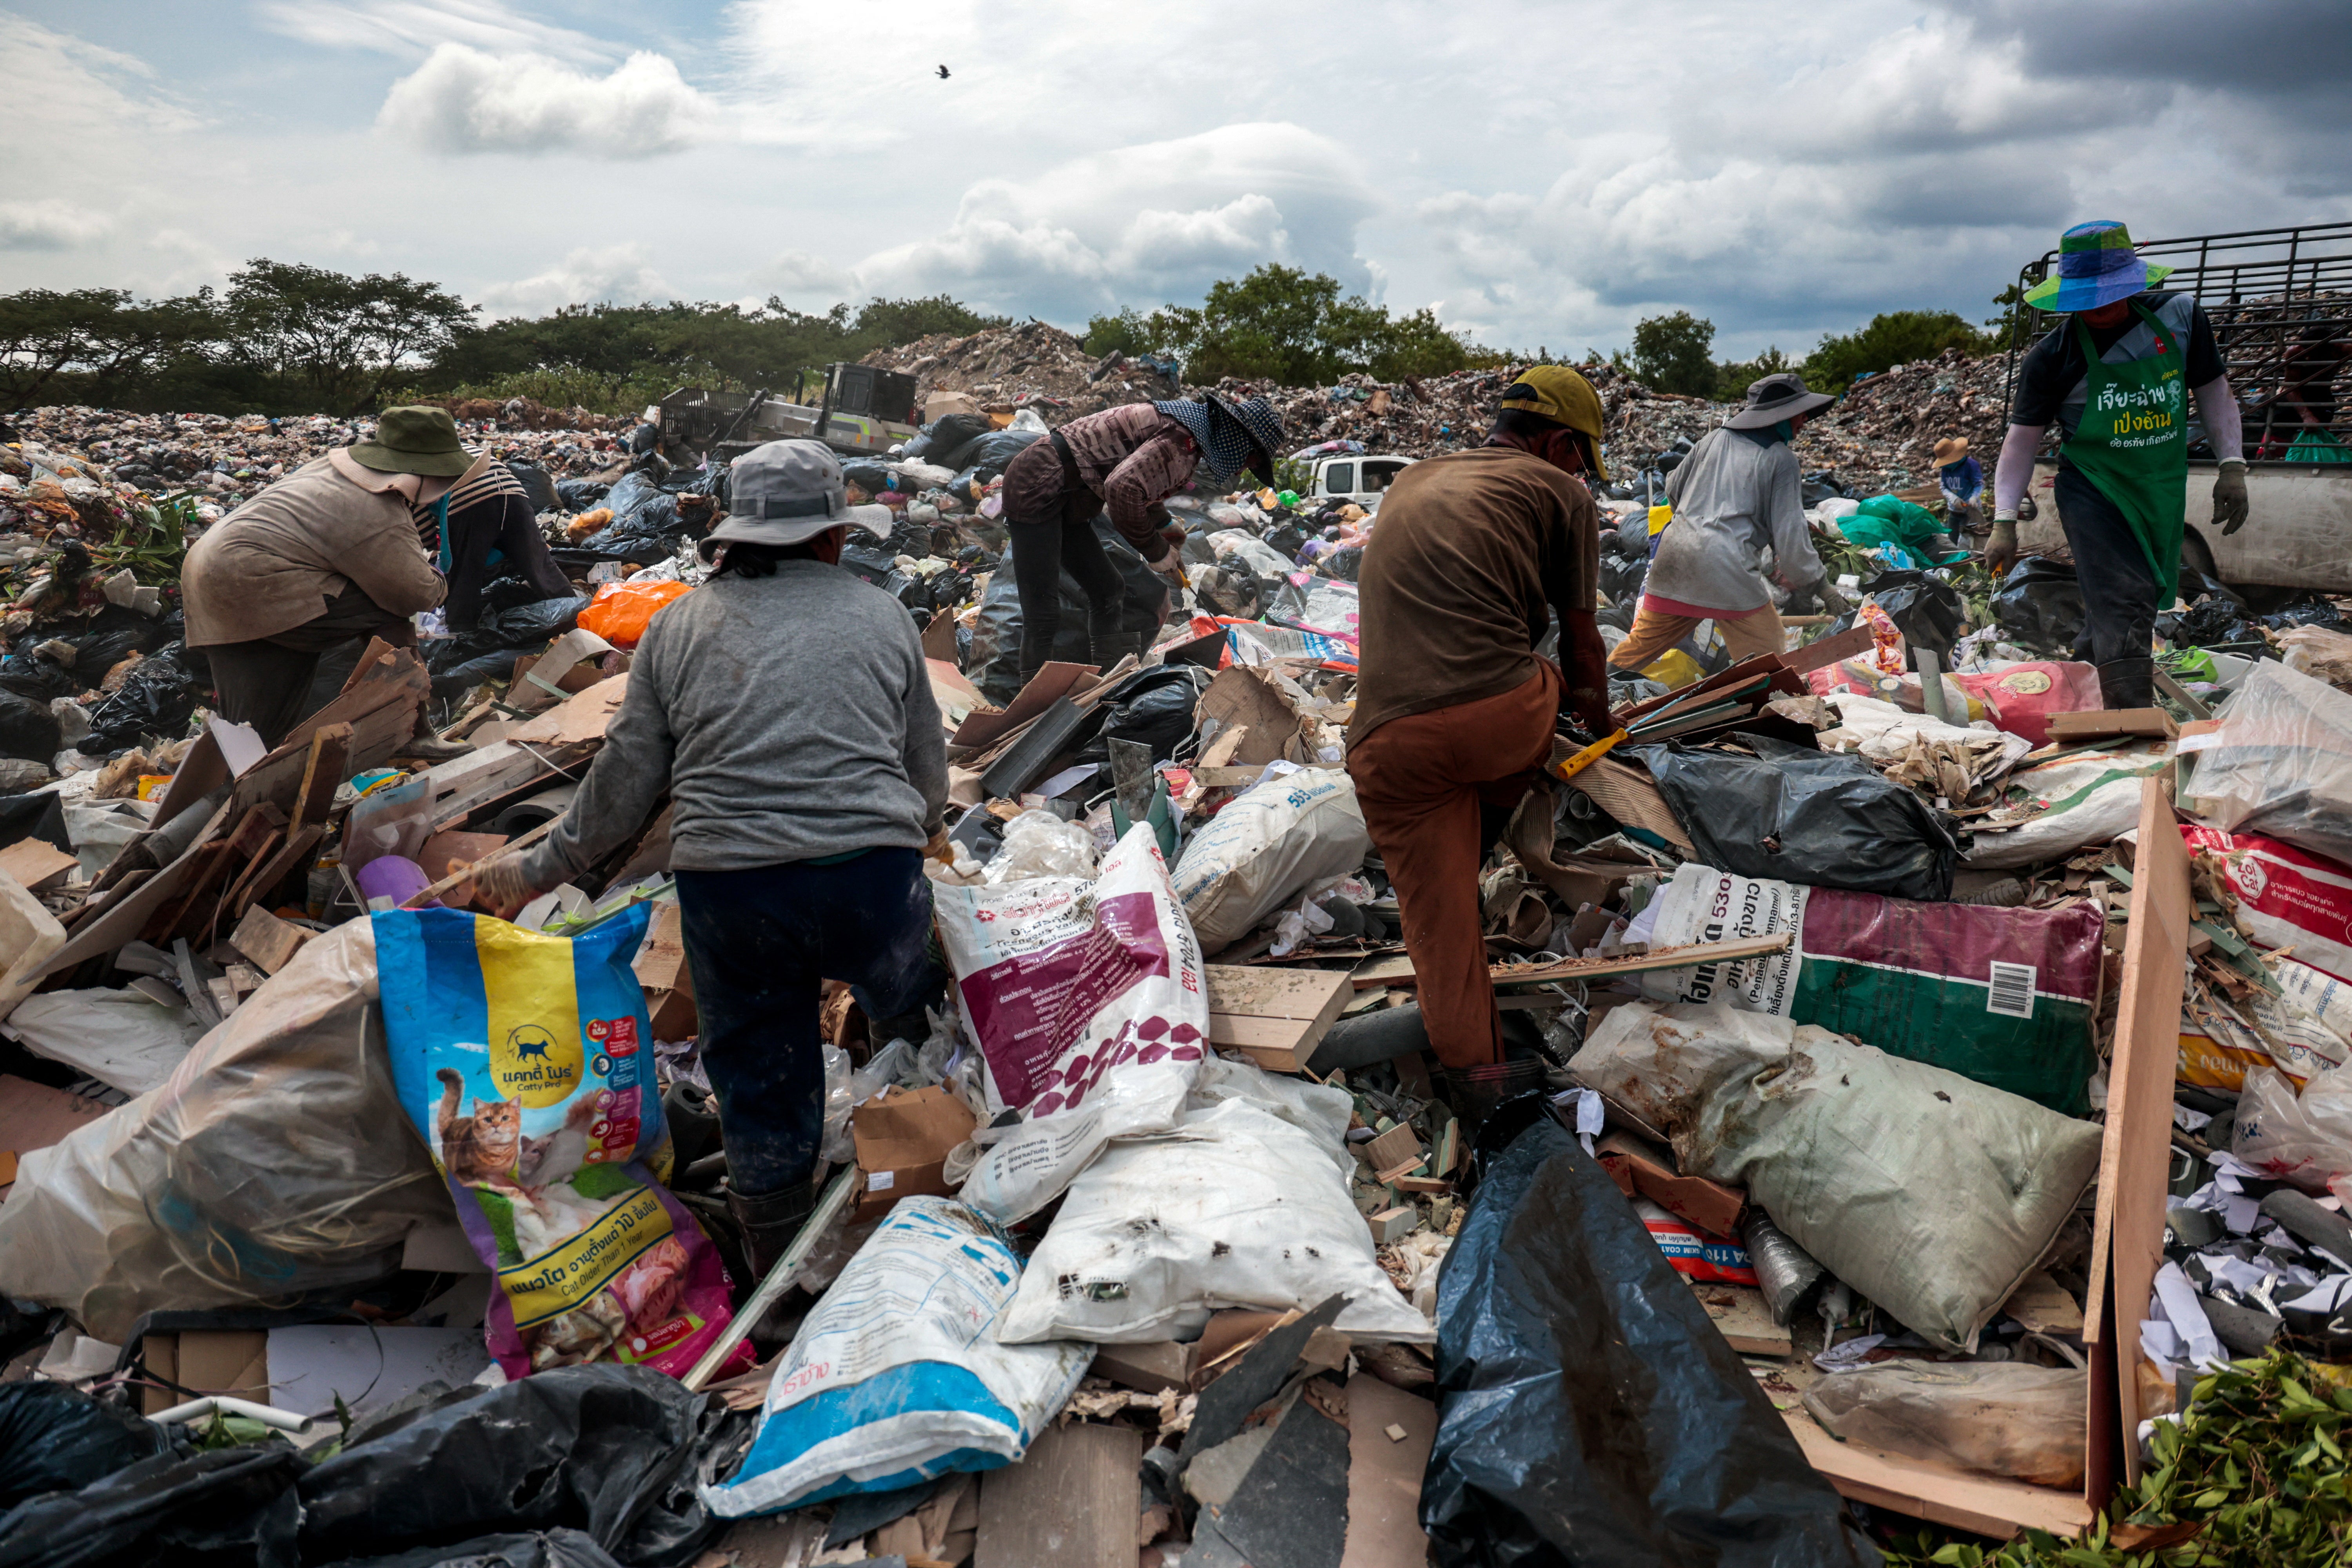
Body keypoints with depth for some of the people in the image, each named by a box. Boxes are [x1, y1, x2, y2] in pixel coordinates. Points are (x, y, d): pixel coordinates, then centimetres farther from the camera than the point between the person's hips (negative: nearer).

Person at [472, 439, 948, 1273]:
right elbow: (927, 763, 18)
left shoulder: (679, 626, 12)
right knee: (903, 996, 26)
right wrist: (919, 833, 39)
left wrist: (539, 869, 22)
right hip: (873, 873, 0)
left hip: (728, 885, 1)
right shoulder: (882, 615, 12)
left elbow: (625, 779, 10)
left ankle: (780, 1261, 32)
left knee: (760, 1077, 15)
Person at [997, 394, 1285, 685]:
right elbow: (1123, 489, -31)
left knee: (1106, 591, 13)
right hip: (1037, 488, -10)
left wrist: (1162, 524, 26)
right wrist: (1156, 550, -17)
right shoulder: (1184, 439, -19)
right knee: (1043, 613, -10)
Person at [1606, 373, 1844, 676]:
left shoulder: (1715, 437, 14)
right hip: (1728, 569, -6)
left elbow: (1674, 490, 27)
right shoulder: (1781, 459, 0)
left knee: (1641, 645, 20)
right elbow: (1790, 533, -4)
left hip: (1675, 555, 6)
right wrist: (1820, 586, 5)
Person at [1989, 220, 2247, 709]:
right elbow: (2023, 439, -8)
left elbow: (2212, 389, 9)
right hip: (2094, 492, -4)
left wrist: (2232, 467, 2)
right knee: (2123, 605, -16)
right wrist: (2004, 522, -13)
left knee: (2138, 604, 15)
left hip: (2163, 492, 5)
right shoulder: (2053, 357, -12)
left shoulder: (2180, 316, -2)